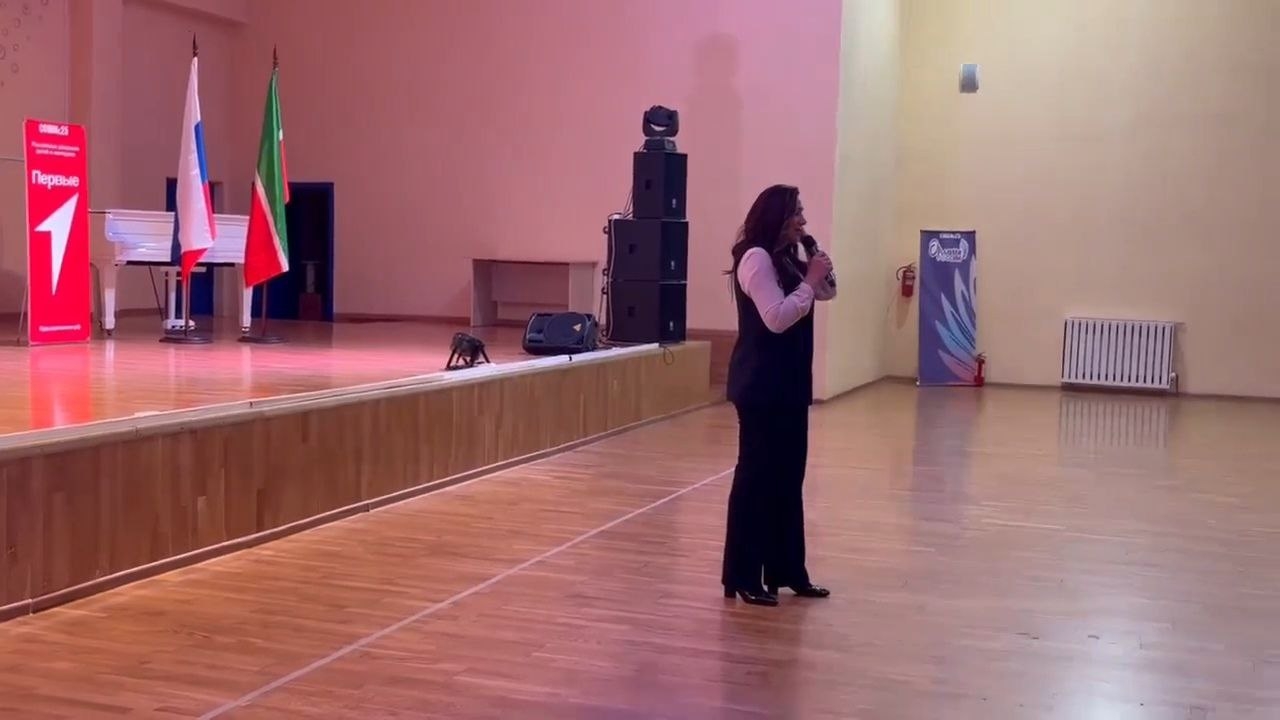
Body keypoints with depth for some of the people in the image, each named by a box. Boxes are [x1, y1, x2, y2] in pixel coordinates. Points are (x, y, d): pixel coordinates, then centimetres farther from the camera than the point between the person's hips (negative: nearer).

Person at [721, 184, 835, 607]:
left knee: (788, 478, 13)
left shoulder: (786, 260, 14)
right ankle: (743, 578, 4)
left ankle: (786, 571, 21)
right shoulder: (756, 258, -14)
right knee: (755, 477, -4)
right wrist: (810, 282, -15)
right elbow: (777, 318, -23)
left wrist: (819, 277, 3)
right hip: (761, 387, -9)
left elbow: (826, 294, 22)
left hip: (789, 385, 9)